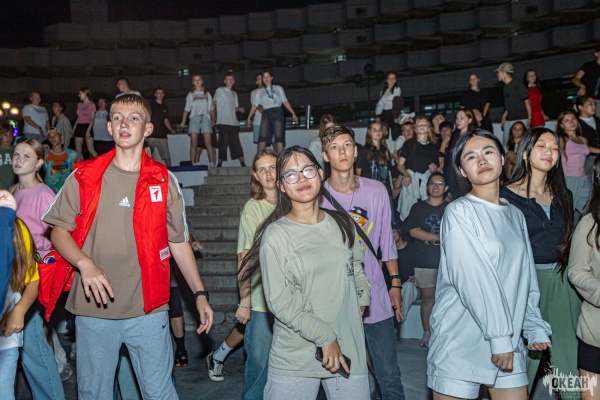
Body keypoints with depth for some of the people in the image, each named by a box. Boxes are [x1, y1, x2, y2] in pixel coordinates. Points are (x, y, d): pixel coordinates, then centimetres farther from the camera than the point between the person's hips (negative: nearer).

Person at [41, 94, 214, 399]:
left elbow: (179, 242, 7)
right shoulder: (84, 176, 2)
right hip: (93, 309, 1)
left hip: (148, 310, 0)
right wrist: (85, 263, -17)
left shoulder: (164, 181, 2)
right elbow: (59, 231, 3)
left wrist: (200, 294, 2)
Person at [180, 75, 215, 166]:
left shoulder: (207, 94, 20)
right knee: (193, 143, -7)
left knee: (208, 143, -9)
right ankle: (192, 164, -7)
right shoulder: (190, 94, 18)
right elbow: (187, 109, 12)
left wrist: (213, 120, 2)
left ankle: (212, 164, -11)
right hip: (194, 118, 0)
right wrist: (183, 121, 1)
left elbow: (211, 109, 16)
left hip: (205, 118, 0)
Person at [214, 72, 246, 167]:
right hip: (223, 122, -5)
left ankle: (242, 163, 1)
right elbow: (215, 104, 5)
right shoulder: (220, 90, 6)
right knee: (223, 143, -8)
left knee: (236, 143, 2)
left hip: (234, 122, 5)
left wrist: (240, 109, 2)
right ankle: (220, 163, -4)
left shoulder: (234, 93, 23)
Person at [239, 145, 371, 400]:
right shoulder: (276, 235, -9)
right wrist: (325, 338, -13)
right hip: (295, 358, -4)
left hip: (349, 349, 4)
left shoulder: (342, 224, 6)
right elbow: (280, 302, -12)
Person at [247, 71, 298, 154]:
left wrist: (293, 114, 1)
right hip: (266, 114, 1)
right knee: (262, 137, -12)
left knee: (279, 137, -10)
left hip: (277, 113, -1)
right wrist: (249, 118, 5)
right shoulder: (260, 92, 18)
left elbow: (285, 101, 9)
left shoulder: (278, 88, 15)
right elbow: (255, 105, 14)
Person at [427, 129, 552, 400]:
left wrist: (535, 327, 9)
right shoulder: (459, 212, -9)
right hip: (461, 339, -5)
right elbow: (472, 278, -17)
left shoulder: (516, 215, 12)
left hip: (509, 342, 6)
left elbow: (526, 279, 15)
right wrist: (499, 336, -18)